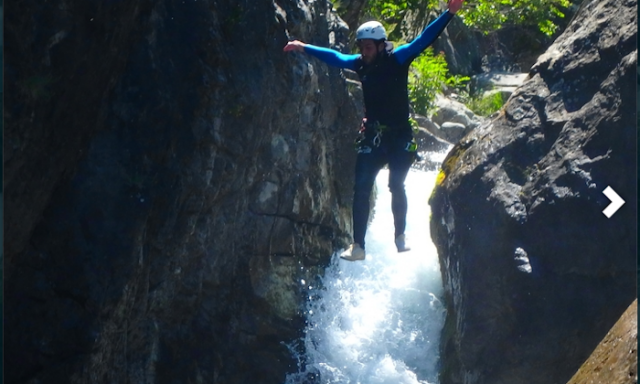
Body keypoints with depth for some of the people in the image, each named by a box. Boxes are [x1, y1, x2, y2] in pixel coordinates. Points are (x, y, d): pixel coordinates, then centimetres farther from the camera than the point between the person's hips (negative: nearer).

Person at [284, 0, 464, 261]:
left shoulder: (397, 60, -9)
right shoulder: (360, 64, 3)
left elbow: (424, 40, -17)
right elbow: (334, 57, 17)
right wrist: (304, 48, 22)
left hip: (400, 136, -4)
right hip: (372, 137, 4)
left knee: (396, 186, -9)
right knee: (361, 189, -4)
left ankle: (400, 236, 14)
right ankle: (358, 246, -1)